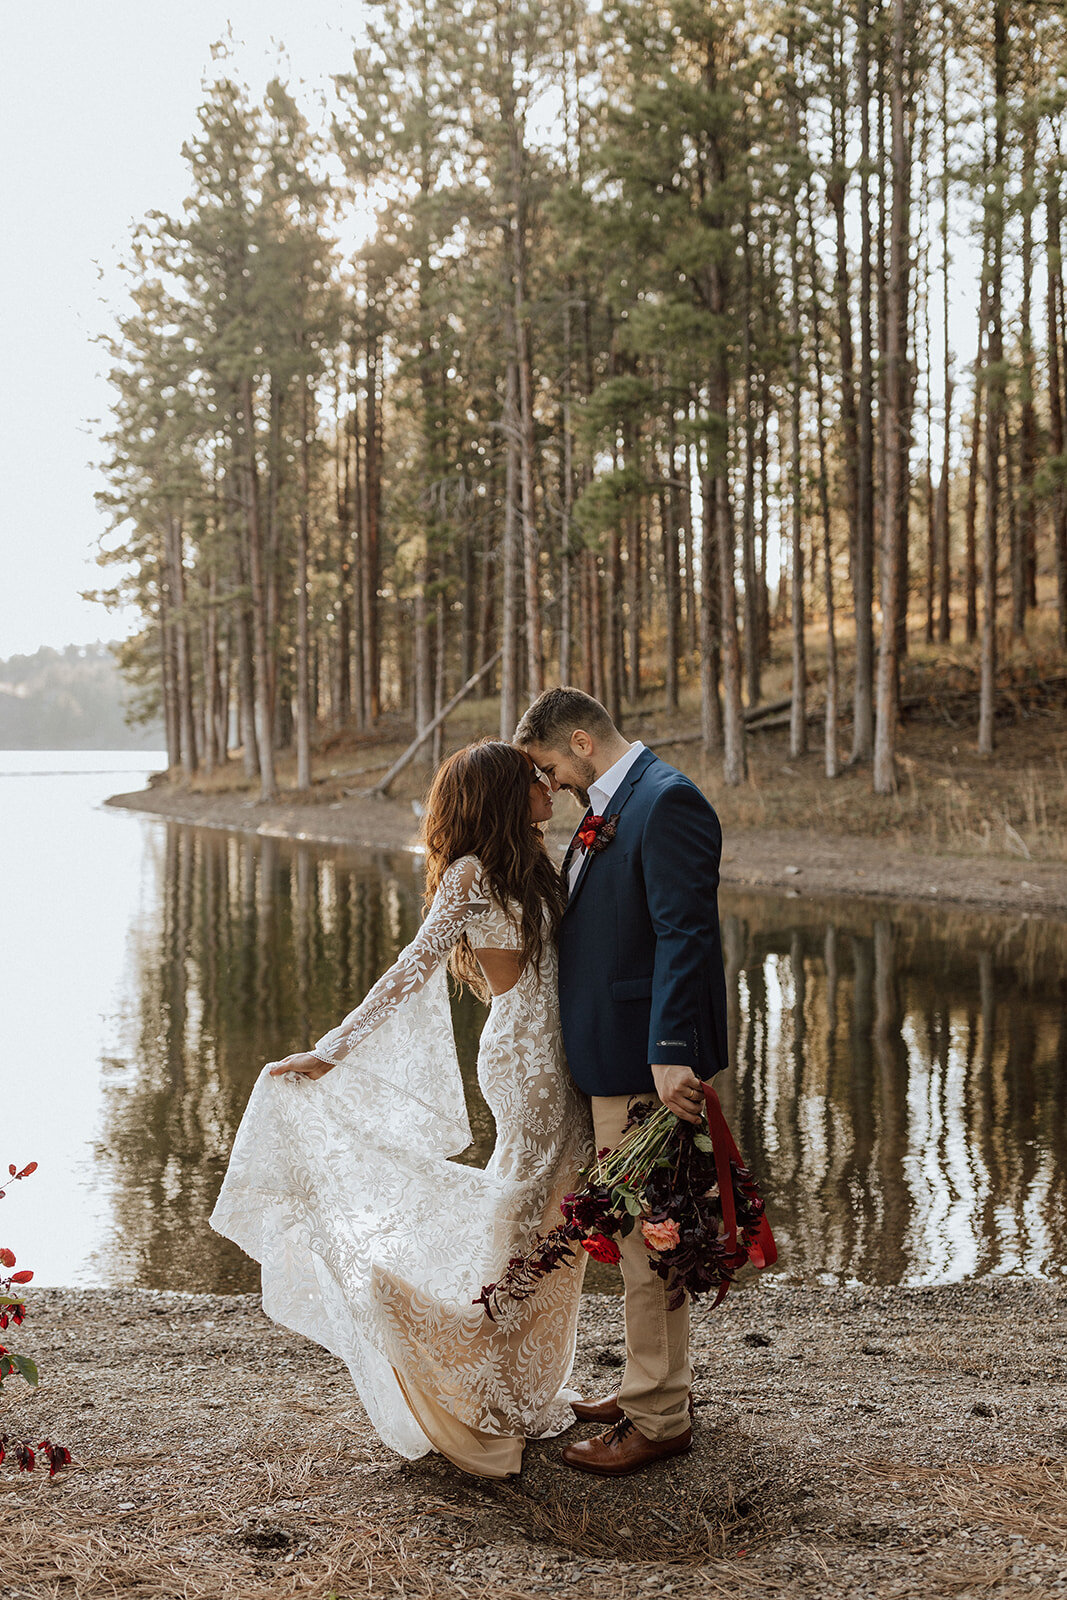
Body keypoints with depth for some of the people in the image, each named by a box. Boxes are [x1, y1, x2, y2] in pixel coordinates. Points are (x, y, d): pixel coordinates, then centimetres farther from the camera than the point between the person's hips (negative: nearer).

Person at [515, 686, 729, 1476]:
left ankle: (659, 1419, 12)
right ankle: (657, 1383, 34)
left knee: (648, 1238, 0)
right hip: (613, 1055, 10)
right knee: (643, 1233, 20)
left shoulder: (666, 801, -18)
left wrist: (670, 1054, -28)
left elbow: (684, 934, -24)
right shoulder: (612, 804, 13)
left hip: (648, 1057, -10)